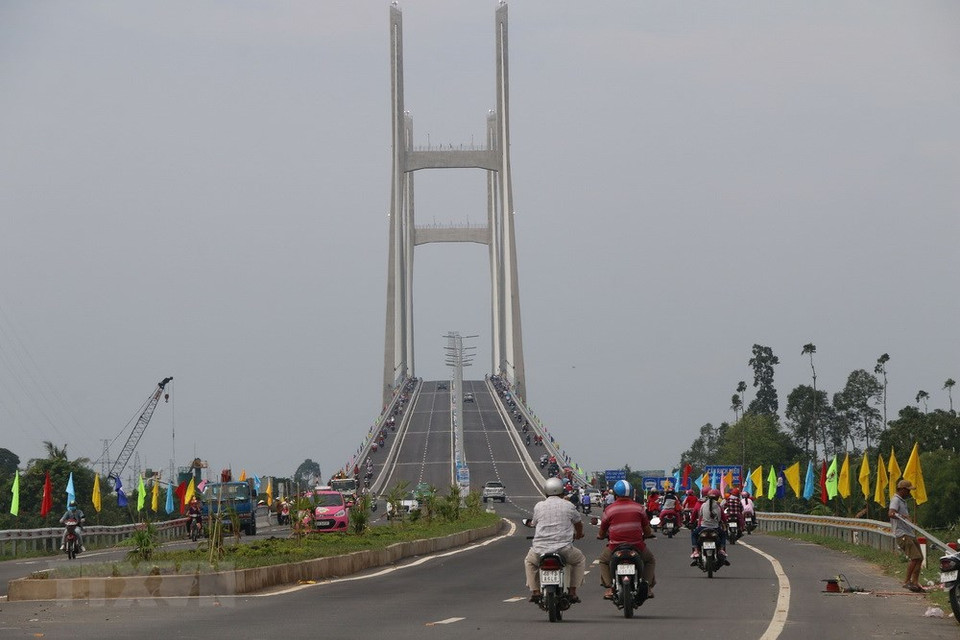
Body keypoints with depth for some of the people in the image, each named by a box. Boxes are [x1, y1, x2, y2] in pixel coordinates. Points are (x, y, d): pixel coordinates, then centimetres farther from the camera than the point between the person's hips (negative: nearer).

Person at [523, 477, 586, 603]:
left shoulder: (538, 506, 7)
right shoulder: (568, 506, 5)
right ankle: (573, 592, 17)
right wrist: (578, 534, 44)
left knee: (529, 562, 34)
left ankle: (534, 591, 18)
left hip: (540, 549, 1)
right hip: (563, 548, -1)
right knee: (580, 560, 28)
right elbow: (578, 524, 21)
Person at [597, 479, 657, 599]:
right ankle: (648, 587, 13)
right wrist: (646, 534, 33)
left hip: (615, 548, -1)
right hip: (637, 547, 1)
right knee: (650, 560, 31)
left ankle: (610, 587, 11)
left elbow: (601, 534, 9)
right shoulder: (639, 507, 2)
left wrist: (600, 535, 33)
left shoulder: (609, 510, 0)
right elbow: (647, 531, 9)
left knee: (603, 560, 30)